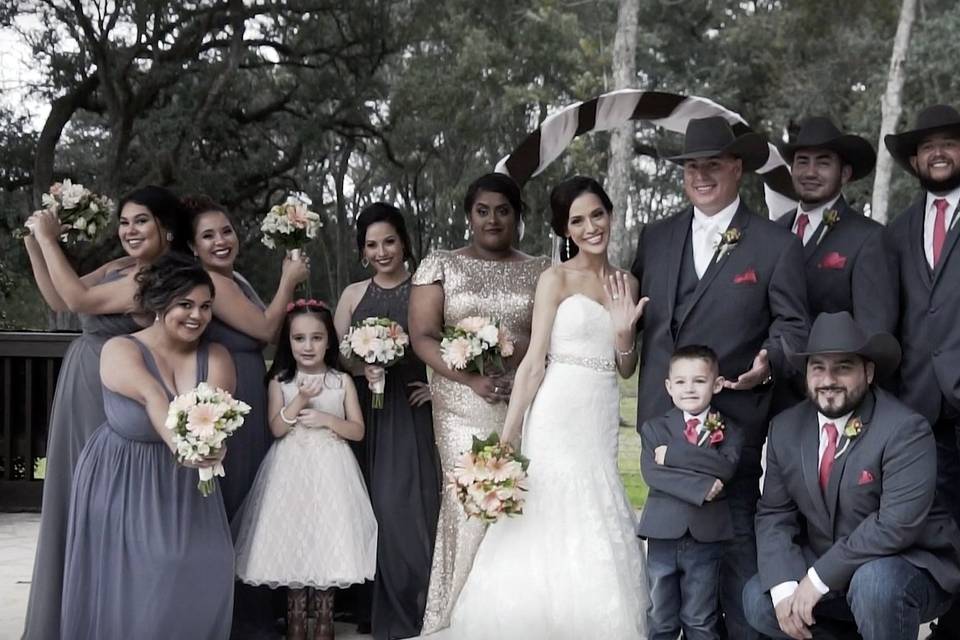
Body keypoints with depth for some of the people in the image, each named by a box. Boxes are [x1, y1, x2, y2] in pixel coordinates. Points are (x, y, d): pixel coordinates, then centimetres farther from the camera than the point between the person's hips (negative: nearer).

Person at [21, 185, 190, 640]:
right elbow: (58, 299, 11)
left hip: (110, 401, -9)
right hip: (81, 395, 9)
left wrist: (48, 238, -14)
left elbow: (79, 300, -21)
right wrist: (33, 243, 1)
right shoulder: (118, 267, 9)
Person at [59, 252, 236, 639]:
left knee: (202, 579, -2)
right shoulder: (120, 350, -14)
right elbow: (152, 397, -35)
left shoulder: (216, 359, -3)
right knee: (125, 587, 2)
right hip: (121, 486, -3)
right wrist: (177, 442, -53)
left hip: (184, 488, 3)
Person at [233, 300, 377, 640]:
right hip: (292, 470, 0)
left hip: (330, 471, 0)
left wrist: (326, 418, -15)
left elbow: (358, 430, -1)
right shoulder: (280, 382, 2)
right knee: (293, 542, 1)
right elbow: (276, 429, -8)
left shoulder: (342, 381, 1)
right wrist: (300, 401, -21)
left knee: (328, 540, 1)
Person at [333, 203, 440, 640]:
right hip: (368, 417, 3)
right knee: (374, 509, 4)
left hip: (413, 415, -3)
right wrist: (363, 368, -10)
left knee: (409, 507, -9)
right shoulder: (353, 295, 11)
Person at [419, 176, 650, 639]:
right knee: (551, 534, -5)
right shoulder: (555, 279, -3)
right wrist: (506, 440, -12)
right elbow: (534, 362, -7)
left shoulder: (626, 284, 11)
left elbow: (626, 370, 14)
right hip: (557, 419, -5)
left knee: (597, 539, 4)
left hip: (602, 424, 5)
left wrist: (624, 331, -7)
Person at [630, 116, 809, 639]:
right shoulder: (655, 237, 10)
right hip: (664, 417, 5)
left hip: (734, 418, -4)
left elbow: (791, 323, -3)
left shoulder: (777, 245, -2)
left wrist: (770, 363, -20)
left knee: (735, 540, 1)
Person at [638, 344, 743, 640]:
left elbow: (726, 468, -18)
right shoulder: (654, 428, 3)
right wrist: (701, 486, -22)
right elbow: (652, 473, -13)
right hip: (663, 536, 0)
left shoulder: (729, 431, 2)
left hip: (706, 538, 0)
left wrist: (674, 454, -19)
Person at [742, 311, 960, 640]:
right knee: (758, 600, -12)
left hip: (909, 567, -6)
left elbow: (897, 524, -29)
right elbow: (774, 514, -1)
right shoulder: (786, 428, -1)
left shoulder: (905, 429, -21)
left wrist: (819, 578, -26)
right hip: (823, 565, 6)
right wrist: (784, 586, -18)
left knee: (875, 582, -36)